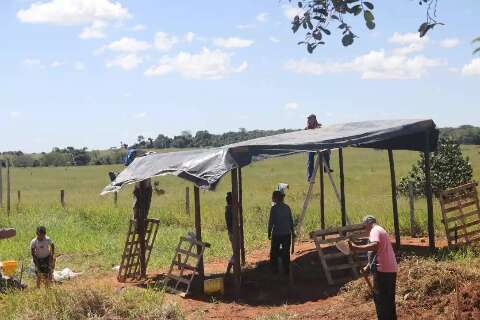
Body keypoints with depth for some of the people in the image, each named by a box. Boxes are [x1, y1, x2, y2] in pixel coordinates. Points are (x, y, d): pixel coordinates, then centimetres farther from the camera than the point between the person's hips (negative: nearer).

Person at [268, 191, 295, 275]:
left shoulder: (274, 208, -11)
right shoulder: (287, 207, 2)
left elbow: (271, 222, -10)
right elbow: (291, 221, 7)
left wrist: (269, 233, 0)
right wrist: (292, 232, 17)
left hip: (277, 234, -4)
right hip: (287, 233, 4)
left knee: (274, 252, 11)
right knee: (286, 252, 12)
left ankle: (274, 269, 14)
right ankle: (286, 270, 16)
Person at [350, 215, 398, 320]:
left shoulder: (375, 230, -7)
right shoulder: (381, 230, 23)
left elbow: (375, 246, -28)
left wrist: (357, 248, -32)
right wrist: (368, 267, 27)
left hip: (383, 270, -10)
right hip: (391, 269, 10)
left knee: (380, 299, -4)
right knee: (388, 299, 17)